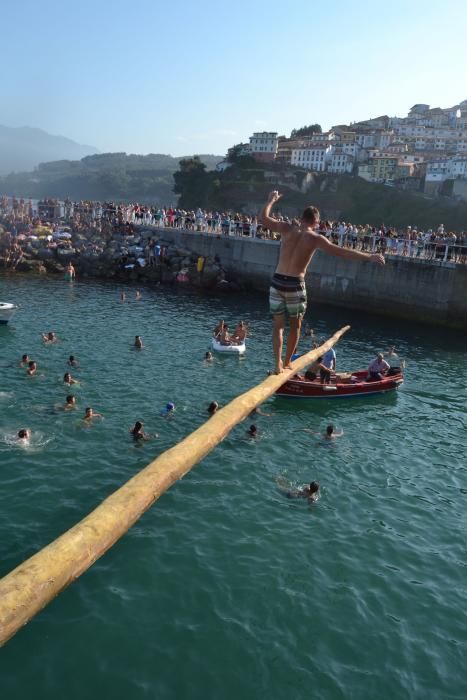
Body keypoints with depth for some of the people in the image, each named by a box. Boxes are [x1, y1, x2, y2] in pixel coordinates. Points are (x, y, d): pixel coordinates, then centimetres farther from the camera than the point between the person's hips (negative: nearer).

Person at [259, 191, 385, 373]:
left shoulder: (287, 228, 0)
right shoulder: (315, 238, -6)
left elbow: (263, 218, 10)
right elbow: (342, 252, -8)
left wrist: (271, 200, 27)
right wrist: (369, 256, -2)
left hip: (277, 281, 2)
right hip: (295, 284, -2)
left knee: (278, 325, 10)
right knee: (295, 325, 16)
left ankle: (278, 363, 0)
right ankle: (287, 362, 25)